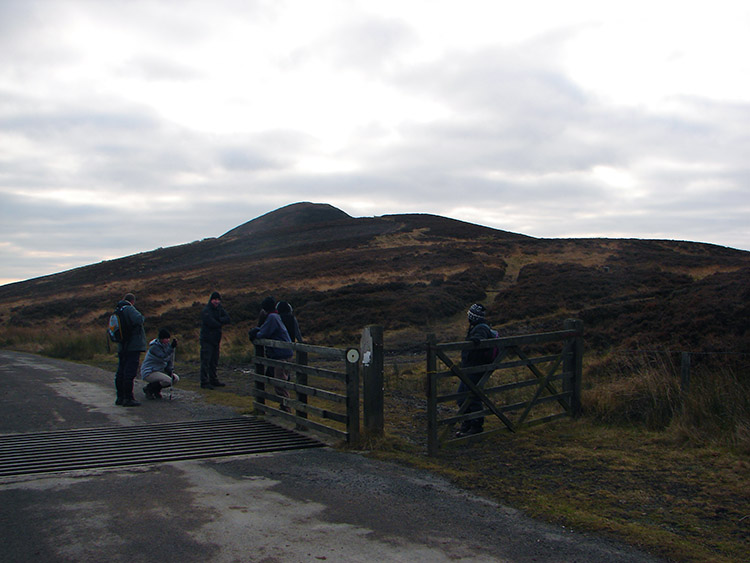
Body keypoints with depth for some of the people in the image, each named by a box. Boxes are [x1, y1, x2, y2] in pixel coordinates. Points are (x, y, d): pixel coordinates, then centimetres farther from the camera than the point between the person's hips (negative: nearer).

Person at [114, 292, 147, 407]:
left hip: (122, 347, 9)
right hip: (133, 346, -9)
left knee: (121, 373, 13)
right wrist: (143, 318, -6)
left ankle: (120, 397, 19)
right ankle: (128, 399, -7)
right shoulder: (129, 309, -11)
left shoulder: (118, 311, 15)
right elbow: (138, 319, -29)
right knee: (130, 373, -7)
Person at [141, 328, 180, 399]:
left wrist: (170, 372, -1)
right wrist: (172, 347, -37)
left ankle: (156, 390, 9)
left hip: (160, 371, 9)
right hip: (148, 373, -9)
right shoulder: (154, 347, -19)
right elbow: (164, 358, -32)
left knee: (176, 378, -3)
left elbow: (169, 361, 13)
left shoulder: (166, 346, 6)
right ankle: (148, 389, -5)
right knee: (168, 380, -27)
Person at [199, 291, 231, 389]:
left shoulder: (219, 309, 11)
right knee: (206, 361, -6)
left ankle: (213, 380, 22)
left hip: (216, 339, 8)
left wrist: (218, 320, -16)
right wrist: (220, 323, -4)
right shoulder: (206, 310, -11)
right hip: (207, 339, -8)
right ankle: (204, 382, -3)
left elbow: (227, 319, 0)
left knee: (214, 362, 14)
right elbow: (212, 323, -21)